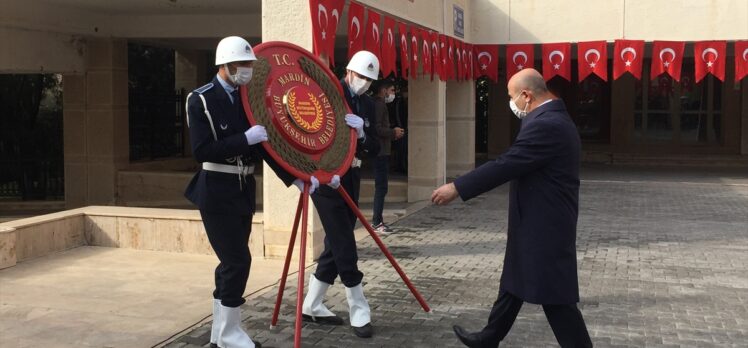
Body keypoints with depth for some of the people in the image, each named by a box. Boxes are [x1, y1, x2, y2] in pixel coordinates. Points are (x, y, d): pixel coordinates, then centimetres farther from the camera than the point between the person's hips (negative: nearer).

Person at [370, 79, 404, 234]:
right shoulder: (379, 105, -13)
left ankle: (377, 220, 18)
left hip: (381, 152, 11)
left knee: (380, 187, 13)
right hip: (381, 152, -11)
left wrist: (393, 134, 11)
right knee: (381, 187, -8)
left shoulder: (380, 104, 19)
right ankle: (376, 222, -6)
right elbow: (377, 129, -23)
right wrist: (393, 132, -11)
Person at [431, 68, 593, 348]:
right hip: (540, 223, 11)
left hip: (544, 228, -11)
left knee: (555, 296, -2)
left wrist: (456, 188, -20)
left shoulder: (546, 124, -23)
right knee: (514, 283, 21)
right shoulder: (553, 118, 11)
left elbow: (505, 165, -25)